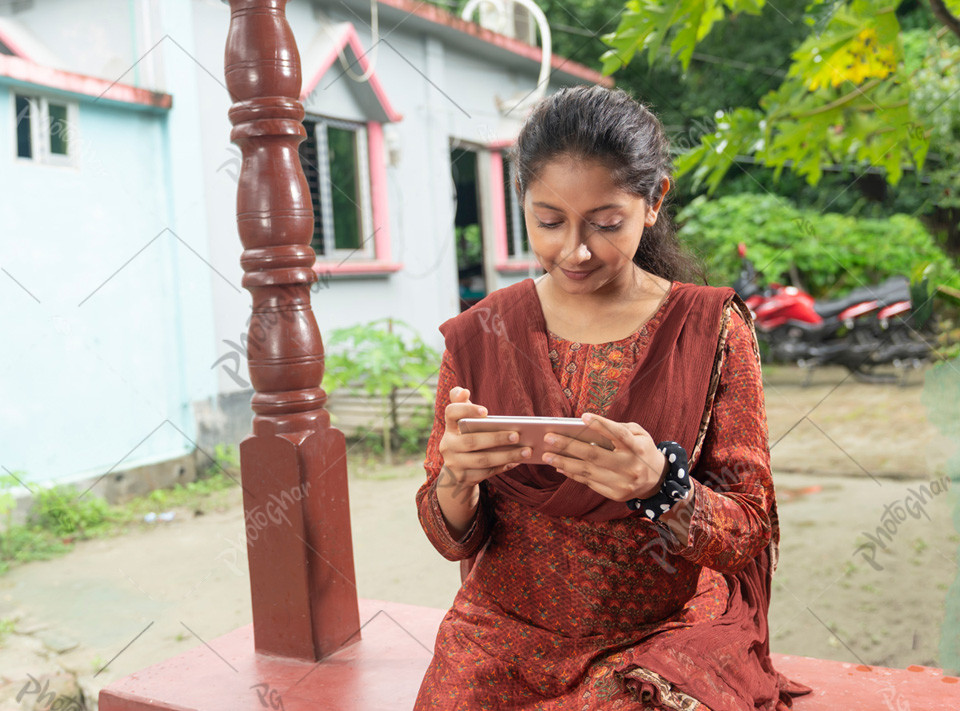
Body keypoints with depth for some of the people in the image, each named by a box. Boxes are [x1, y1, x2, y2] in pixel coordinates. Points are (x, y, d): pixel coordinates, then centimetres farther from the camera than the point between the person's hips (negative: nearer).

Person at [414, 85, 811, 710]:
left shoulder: (714, 329, -3)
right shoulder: (477, 338, 0)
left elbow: (751, 536, -5)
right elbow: (455, 540, 2)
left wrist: (660, 485, -25)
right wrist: (456, 477, -20)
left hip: (669, 632, -1)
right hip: (508, 629, 2)